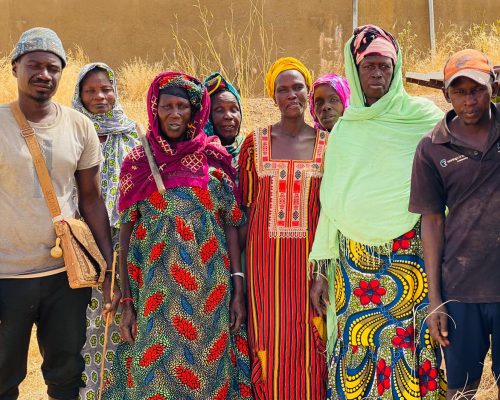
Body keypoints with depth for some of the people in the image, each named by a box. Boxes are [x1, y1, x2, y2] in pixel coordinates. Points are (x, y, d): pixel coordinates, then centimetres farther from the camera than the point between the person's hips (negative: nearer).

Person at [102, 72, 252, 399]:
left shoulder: (215, 159, 3)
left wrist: (238, 290, -3)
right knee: (152, 372, 5)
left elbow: (231, 225, 2)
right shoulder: (138, 162, 3)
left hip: (208, 290, 0)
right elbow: (127, 232, 2)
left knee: (209, 372, 7)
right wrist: (127, 300, -3)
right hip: (154, 291, 0)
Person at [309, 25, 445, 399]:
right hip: (353, 258, 3)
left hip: (410, 254, -3)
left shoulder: (423, 118, 2)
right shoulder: (344, 130, 11)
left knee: (408, 353, -4)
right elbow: (330, 202, 12)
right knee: (354, 355, 3)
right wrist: (321, 269, 10)